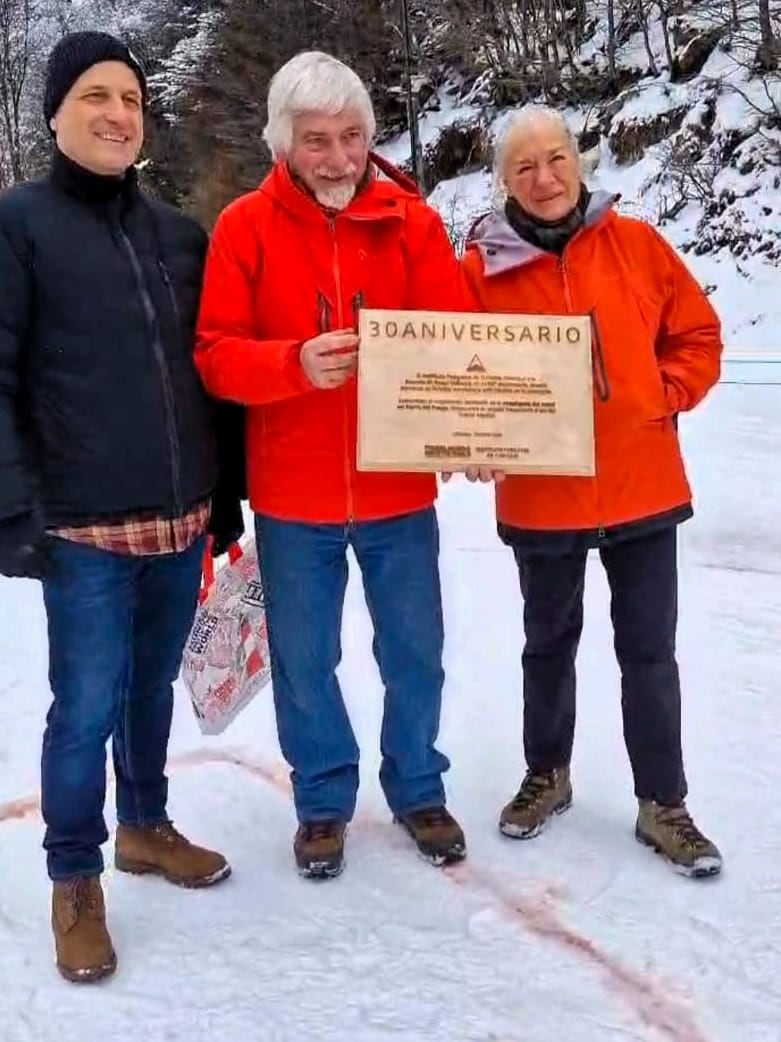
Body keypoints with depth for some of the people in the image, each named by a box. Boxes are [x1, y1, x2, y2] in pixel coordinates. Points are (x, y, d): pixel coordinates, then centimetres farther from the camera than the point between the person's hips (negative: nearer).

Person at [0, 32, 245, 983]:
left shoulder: (179, 234, 11)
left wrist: (225, 492, 15)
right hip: (83, 525, -5)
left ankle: (146, 826, 36)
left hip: (180, 517, 5)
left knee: (153, 686, 17)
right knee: (87, 704, 0)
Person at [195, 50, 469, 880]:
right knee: (304, 658, 11)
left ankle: (418, 789, 33)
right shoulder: (245, 226, -3)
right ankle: (323, 799, 31)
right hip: (292, 496, -1)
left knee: (414, 649, 12)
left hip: (399, 489, 1)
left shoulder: (412, 221, 1)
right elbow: (215, 354, -7)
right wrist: (295, 363, -26)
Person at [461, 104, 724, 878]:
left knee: (649, 653, 8)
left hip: (642, 487, 1)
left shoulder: (636, 245, -1)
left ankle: (662, 806, 22)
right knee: (550, 644, 18)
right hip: (540, 496, 0)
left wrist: (666, 398, -7)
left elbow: (697, 334, 6)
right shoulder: (482, 267, -5)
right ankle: (546, 776, 38)